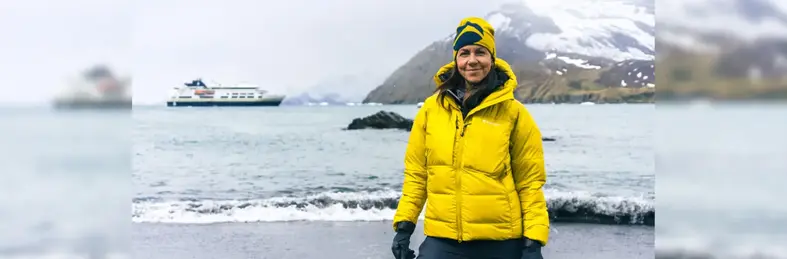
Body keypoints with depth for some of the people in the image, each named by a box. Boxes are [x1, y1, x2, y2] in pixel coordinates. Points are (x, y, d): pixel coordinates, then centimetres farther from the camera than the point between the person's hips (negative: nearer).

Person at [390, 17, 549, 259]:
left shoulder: (513, 113, -3)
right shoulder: (431, 109, 4)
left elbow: (530, 181, -1)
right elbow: (416, 172, 9)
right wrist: (404, 224, 4)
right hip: (443, 239, 1)